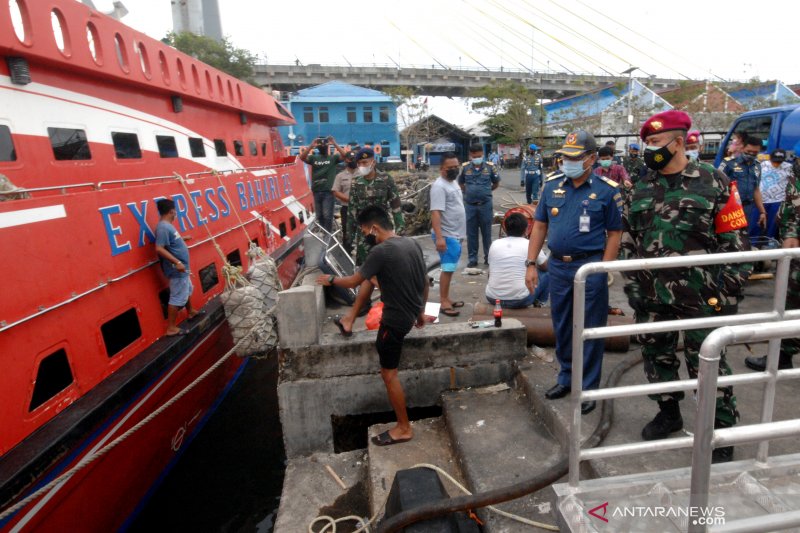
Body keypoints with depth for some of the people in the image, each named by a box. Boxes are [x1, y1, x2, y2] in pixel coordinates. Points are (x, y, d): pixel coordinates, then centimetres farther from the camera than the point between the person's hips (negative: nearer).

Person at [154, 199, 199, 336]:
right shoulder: (163, 227, -23)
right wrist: (177, 262, -33)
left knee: (187, 290, 27)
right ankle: (171, 328, 3)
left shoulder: (167, 225, 8)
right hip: (177, 269, -10)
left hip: (182, 268, 10)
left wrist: (182, 239, 36)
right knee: (177, 297, -4)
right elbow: (159, 248, -30)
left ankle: (191, 312, 47)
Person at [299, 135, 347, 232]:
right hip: (316, 191, 3)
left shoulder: (333, 158, 4)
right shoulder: (313, 158, 8)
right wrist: (311, 146, -19)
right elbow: (302, 157, -8)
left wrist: (334, 143, -18)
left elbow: (345, 155, -12)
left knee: (327, 216, -7)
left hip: (328, 191, -3)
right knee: (319, 216, 12)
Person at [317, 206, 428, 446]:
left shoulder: (381, 251, -24)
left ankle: (404, 428, 20)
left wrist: (331, 280, 8)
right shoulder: (412, 243, 0)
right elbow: (425, 282, 9)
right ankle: (349, 320, 36)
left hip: (396, 319, -9)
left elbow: (353, 282, -12)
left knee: (389, 373, 6)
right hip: (412, 312, 9)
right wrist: (421, 312, 21)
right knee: (369, 278, 20)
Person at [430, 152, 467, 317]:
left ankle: (446, 299, 23)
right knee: (448, 269, -6)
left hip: (455, 234, 9)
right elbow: (435, 212, -24)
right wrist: (439, 237, -31)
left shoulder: (453, 183, 14)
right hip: (446, 235, -9)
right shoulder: (439, 186, -16)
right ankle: (443, 302, 2)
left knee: (450, 269, 14)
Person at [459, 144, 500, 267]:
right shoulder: (465, 167, 0)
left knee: (486, 232, 9)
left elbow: (496, 183, 12)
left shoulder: (490, 166, -2)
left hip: (486, 205, -1)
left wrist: (486, 192, 9)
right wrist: (469, 193, 7)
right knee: (471, 233, 7)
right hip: (470, 205, 1)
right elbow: (460, 183, 15)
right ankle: (472, 258, 16)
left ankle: (488, 257, 21)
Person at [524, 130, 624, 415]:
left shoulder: (607, 189, -5)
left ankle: (588, 387, 21)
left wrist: (603, 270, -12)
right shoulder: (552, 186, 5)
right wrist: (531, 264, 2)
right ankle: (566, 376, 33)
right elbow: (539, 226, 7)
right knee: (561, 326, 15)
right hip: (558, 266, 4)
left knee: (590, 330, 6)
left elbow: (614, 233, -4)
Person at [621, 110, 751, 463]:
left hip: (699, 296, -5)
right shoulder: (641, 189, 8)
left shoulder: (713, 183, -5)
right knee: (656, 356, 16)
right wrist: (632, 288, 9)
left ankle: (722, 428, 22)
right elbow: (629, 242, 12)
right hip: (652, 295, 5)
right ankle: (668, 411, 35)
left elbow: (734, 241, -4)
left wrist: (730, 291, -7)